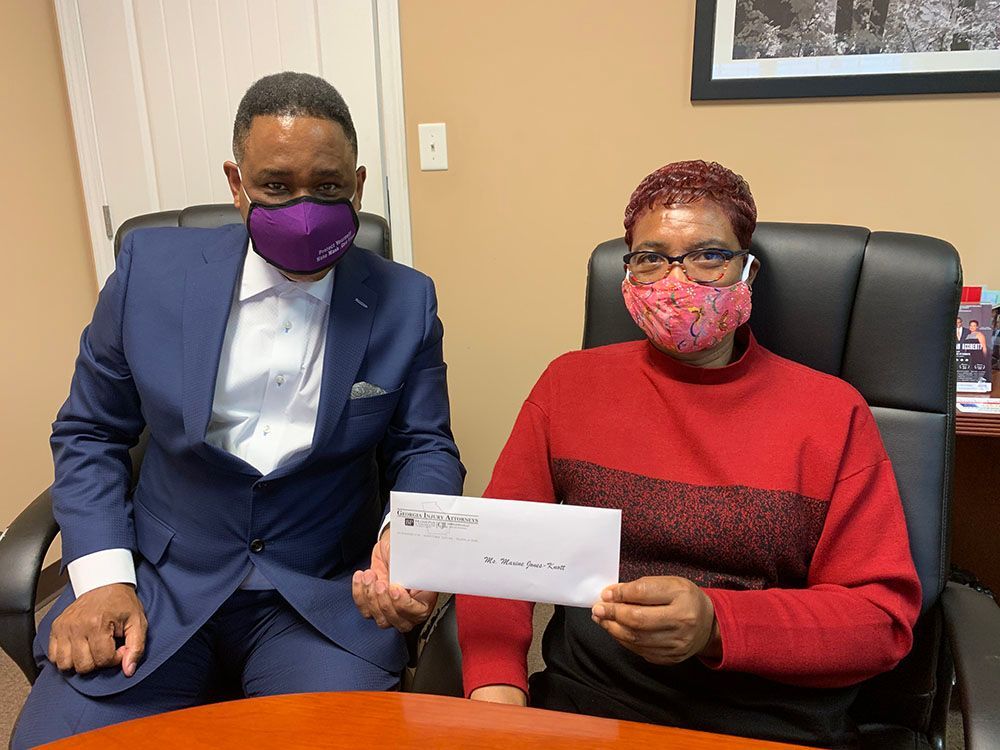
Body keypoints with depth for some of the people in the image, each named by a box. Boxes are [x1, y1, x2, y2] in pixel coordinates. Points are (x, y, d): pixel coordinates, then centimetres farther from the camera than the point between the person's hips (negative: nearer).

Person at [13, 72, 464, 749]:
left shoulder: (405, 301, -4)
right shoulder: (153, 267, -2)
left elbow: (426, 448, 2)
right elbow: (89, 433, 6)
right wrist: (102, 577, -6)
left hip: (324, 596, 0)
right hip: (159, 586, 2)